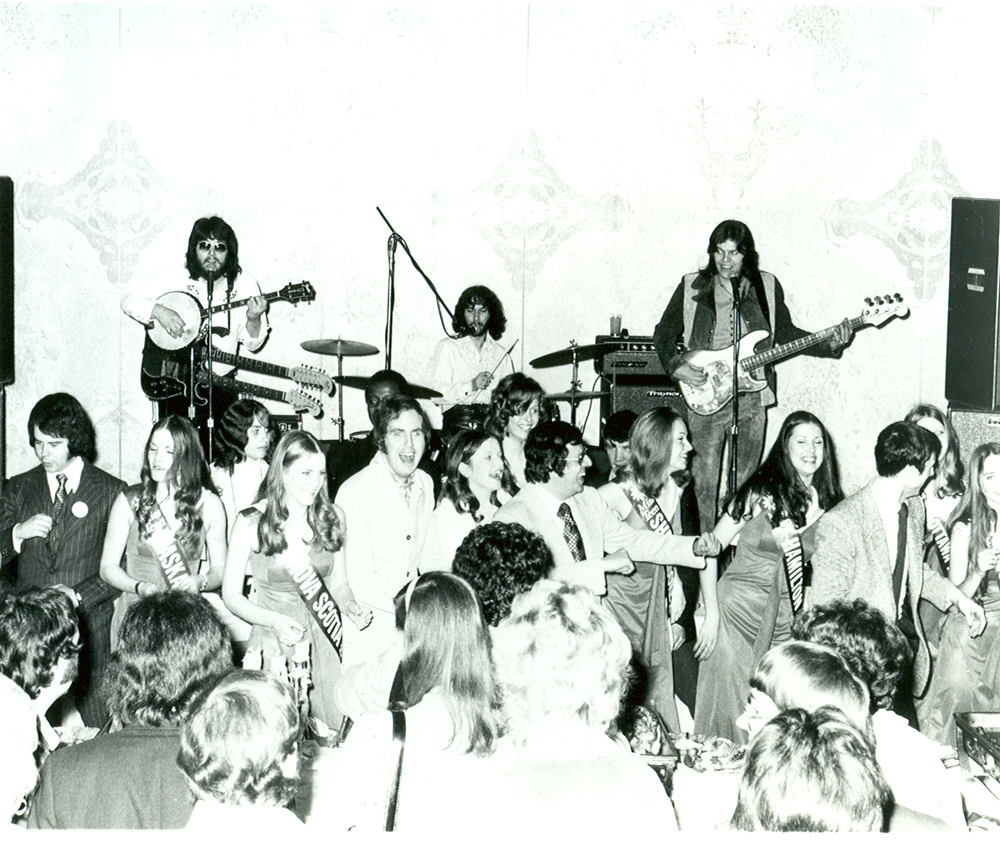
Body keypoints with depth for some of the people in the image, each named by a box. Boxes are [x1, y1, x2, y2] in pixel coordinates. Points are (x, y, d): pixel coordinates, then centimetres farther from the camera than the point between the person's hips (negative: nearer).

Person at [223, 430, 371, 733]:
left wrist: (351, 607, -5)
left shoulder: (332, 518, 7)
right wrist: (275, 621, -16)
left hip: (323, 641, 3)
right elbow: (231, 595, -1)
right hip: (274, 646, -3)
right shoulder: (251, 523, -5)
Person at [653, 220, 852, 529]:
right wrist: (677, 367, -7)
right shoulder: (692, 287, 4)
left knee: (745, 480, 5)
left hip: (751, 397, 2)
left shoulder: (767, 287, 8)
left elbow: (786, 334, 15)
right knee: (705, 480, -6)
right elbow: (664, 333, 10)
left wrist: (828, 344, 2)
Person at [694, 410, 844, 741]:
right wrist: (711, 613, -10)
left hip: (786, 622, 4)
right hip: (738, 611, -4)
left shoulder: (825, 501, 6)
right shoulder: (762, 493, -7)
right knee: (730, 708, -4)